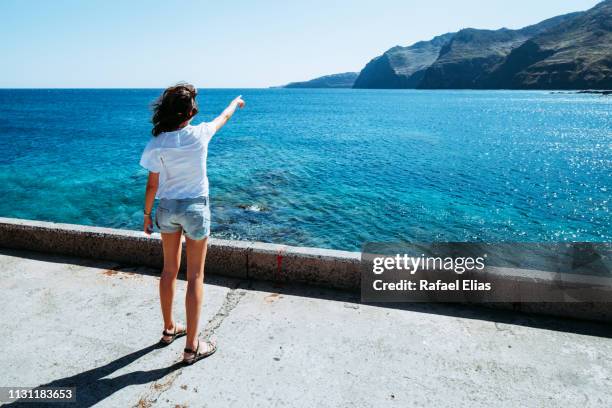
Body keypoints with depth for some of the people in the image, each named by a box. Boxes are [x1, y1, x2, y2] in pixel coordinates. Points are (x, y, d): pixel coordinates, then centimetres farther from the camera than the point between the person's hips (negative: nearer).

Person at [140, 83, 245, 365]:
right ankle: (192, 346, 10)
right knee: (195, 276, 3)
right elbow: (224, 117, 9)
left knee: (169, 270, 18)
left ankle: (169, 329, 35)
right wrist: (236, 103, 30)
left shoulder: (157, 143, -9)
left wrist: (147, 214, 10)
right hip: (195, 207, -3)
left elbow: (152, 185, -4)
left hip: (167, 207, 3)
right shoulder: (199, 134, -12)